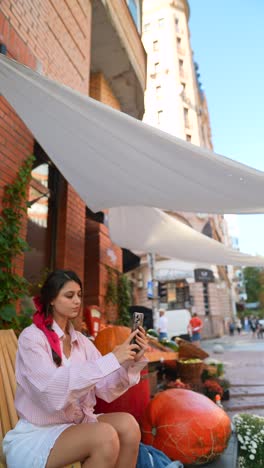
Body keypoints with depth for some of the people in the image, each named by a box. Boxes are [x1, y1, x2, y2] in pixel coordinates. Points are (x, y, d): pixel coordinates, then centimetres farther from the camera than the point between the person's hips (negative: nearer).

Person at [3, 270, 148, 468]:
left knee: (127, 423, -20)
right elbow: (51, 387, -29)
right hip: (36, 434, -5)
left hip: (77, 424, 5)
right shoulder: (32, 337, -13)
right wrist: (112, 359, -32)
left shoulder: (81, 341, 4)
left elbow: (107, 390, -2)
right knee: (105, 435, -28)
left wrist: (132, 361, -19)